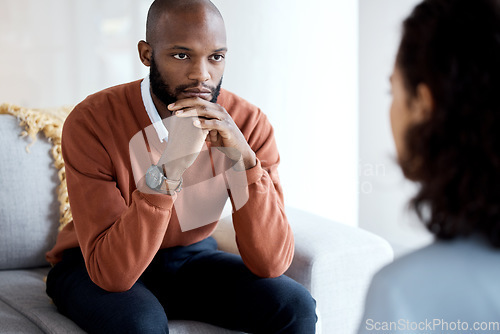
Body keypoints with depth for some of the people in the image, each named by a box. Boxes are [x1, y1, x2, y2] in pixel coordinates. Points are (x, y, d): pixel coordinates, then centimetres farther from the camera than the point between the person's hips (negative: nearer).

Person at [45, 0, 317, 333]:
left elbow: (271, 263, -21)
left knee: (295, 306, -20)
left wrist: (244, 159, -35)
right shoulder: (92, 122, -25)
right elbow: (111, 272, -31)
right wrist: (169, 169, -43)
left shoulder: (248, 124, -15)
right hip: (93, 268, -3)